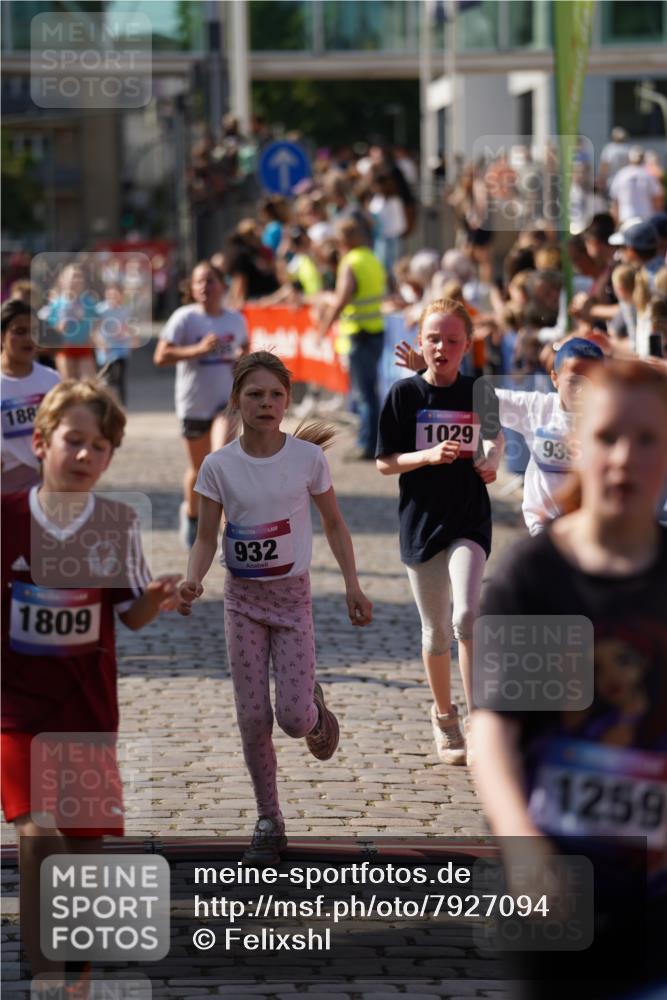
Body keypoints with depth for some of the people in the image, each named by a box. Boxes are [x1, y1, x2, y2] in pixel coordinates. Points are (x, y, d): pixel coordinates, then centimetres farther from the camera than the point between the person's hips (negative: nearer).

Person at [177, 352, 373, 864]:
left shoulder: (307, 457, -9)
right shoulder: (219, 466, -8)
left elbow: (334, 523, 3)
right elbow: (206, 538, -3)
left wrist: (353, 587, 1)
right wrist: (194, 580, -22)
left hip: (292, 595, -1)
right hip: (243, 598, 1)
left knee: (293, 718, -10)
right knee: (253, 717, 1)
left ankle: (315, 709, 29)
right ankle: (269, 823, 15)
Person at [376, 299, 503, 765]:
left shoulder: (479, 393, -1)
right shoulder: (404, 394, -5)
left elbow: (495, 437, 18)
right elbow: (385, 463, -3)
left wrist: (491, 462, -3)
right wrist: (427, 455, -20)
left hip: (470, 520, 0)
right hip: (420, 521, 0)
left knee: (467, 616, -19)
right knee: (436, 630, 10)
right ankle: (444, 717, 29)